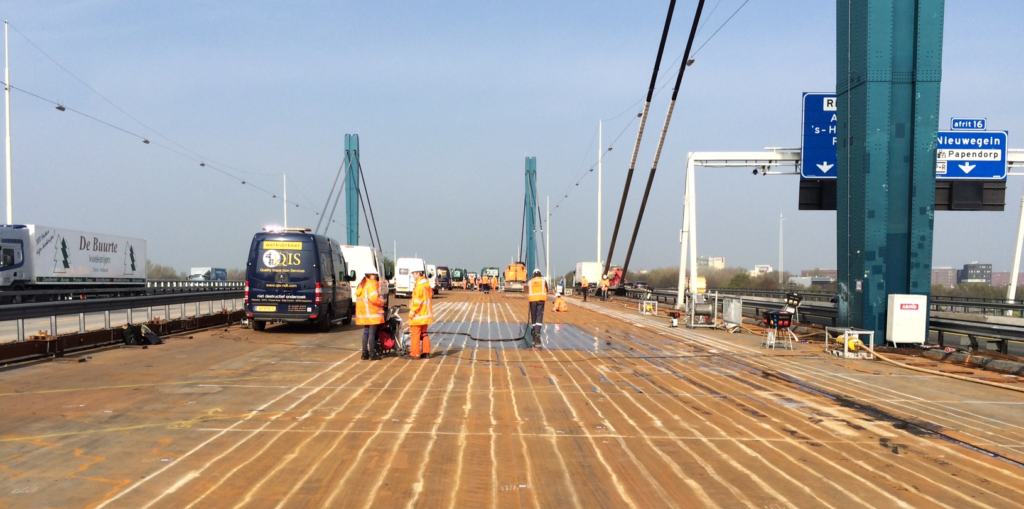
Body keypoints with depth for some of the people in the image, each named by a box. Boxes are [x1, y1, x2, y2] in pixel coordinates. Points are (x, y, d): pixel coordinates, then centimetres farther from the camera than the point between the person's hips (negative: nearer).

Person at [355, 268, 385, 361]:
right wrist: (382, 303, -8)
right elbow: (374, 298, -24)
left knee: (366, 332, 14)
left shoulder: (361, 284, 16)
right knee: (372, 333, -4)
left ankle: (365, 353, 15)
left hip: (363, 314, 9)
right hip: (372, 313, -9)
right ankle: (372, 354, -2)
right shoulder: (372, 284, -13)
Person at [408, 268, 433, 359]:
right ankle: (426, 352, 18)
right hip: (426, 314, 9)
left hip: (418, 314, -9)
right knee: (423, 333, 16)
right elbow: (430, 297, 16)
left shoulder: (419, 286, -19)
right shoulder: (427, 284, 9)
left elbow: (417, 301, -21)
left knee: (415, 334, -2)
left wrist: (412, 312, -15)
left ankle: (415, 354, 1)